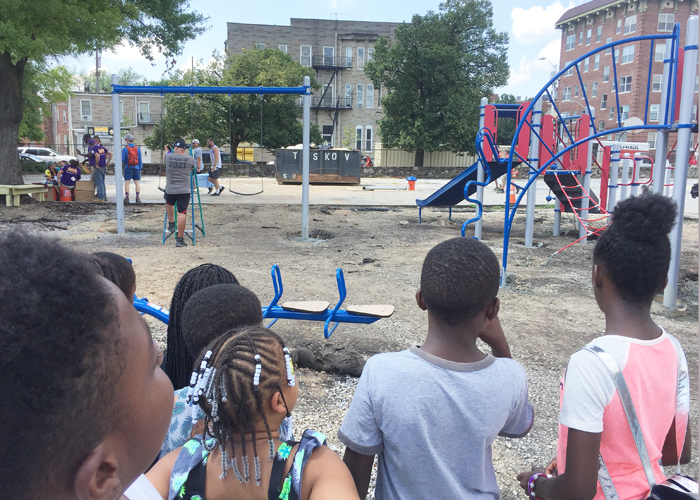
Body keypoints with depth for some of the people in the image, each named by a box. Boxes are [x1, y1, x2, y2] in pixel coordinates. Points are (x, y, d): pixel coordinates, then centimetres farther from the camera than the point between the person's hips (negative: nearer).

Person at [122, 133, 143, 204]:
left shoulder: (125, 149, -6)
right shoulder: (138, 148, 5)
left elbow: (122, 160, -5)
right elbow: (140, 160, 6)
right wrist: (140, 169, 12)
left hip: (128, 168, -3)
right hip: (136, 168, 3)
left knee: (127, 183, -1)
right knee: (137, 183, 6)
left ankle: (126, 197, -6)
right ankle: (138, 197, 4)